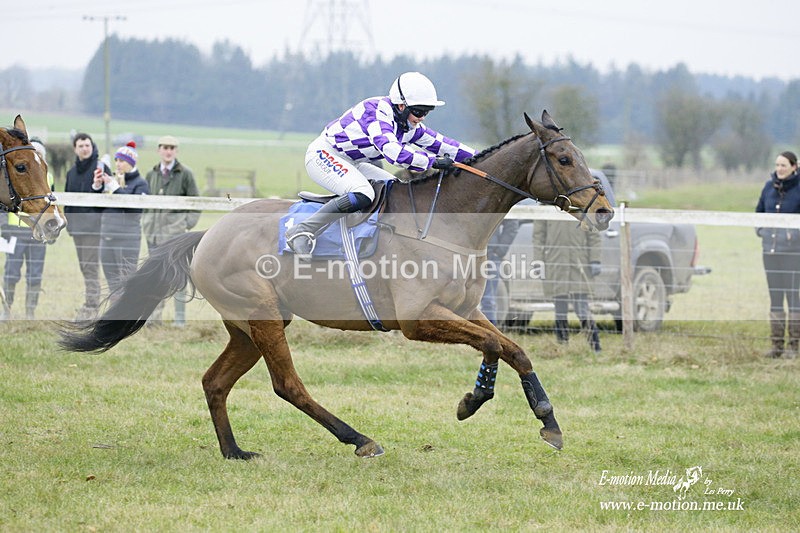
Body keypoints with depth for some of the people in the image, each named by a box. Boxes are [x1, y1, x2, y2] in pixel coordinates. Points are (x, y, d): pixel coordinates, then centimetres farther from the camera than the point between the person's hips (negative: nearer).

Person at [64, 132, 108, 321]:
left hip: (93, 223, -8)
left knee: (91, 265, -11)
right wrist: (68, 220, 14)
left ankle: (92, 305, -10)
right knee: (84, 266, 10)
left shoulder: (101, 168, -4)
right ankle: (91, 303, 16)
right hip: (77, 225, 8)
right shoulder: (72, 172, 17)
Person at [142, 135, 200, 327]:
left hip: (176, 232, -4)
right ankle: (154, 316, 15)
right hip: (154, 233, 4)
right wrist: (146, 222, 11)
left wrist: (188, 224, -6)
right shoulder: (151, 175, 12)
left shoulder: (185, 174, 0)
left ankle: (180, 318, 0)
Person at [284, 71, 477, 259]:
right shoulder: (377, 111, -26)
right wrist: (432, 161, -42)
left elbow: (439, 143, 12)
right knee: (362, 195, -32)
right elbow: (390, 150, -41)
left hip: (352, 164, 10)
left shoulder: (410, 127, 3)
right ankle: (302, 231, -28)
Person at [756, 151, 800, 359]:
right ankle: (776, 344, 15)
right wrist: (761, 230, 9)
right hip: (770, 247, 5)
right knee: (775, 296, 9)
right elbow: (759, 211, 22)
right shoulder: (769, 186, 8)